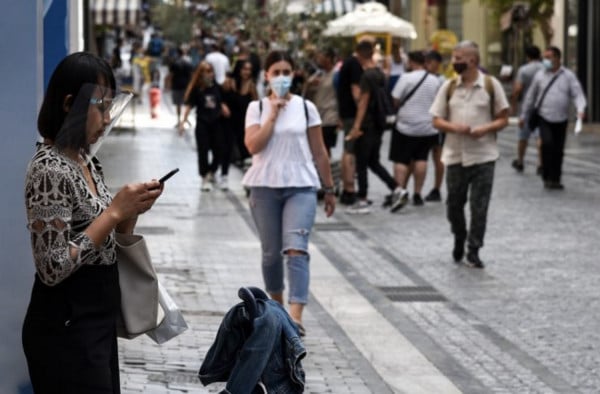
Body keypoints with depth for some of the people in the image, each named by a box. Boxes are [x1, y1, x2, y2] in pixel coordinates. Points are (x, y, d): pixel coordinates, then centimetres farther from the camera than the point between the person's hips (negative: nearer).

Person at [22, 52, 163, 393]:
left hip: (98, 319, 9)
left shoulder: (84, 159, 9)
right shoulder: (50, 169, -19)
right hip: (66, 328, -9)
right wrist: (114, 211, -21)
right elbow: (54, 268, -23)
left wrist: (131, 211, -2)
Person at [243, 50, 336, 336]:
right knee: (271, 253, 9)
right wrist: (273, 114, -12)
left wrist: (329, 189, 10)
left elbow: (319, 152, 8)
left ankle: (295, 316, -27)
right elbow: (253, 146, -11)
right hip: (264, 186, 1)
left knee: (296, 249, -16)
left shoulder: (306, 108, 5)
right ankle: (277, 306, 30)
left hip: (300, 187, -1)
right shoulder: (257, 108, 4)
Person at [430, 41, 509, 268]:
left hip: (483, 156, -2)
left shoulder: (491, 85, -1)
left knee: (479, 206, -3)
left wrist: (485, 129, -16)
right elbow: (436, 121, 6)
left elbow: (503, 119, 2)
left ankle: (473, 251, 6)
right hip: (455, 155, 3)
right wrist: (453, 126, -14)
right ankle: (459, 239, 34)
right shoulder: (449, 87, 5)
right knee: (454, 204, 9)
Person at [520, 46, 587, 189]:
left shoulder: (568, 76, 2)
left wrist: (581, 109, -23)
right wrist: (524, 115, 15)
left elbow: (578, 94, -4)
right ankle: (547, 176, -9)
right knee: (547, 143, -20)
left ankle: (555, 179, 16)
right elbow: (531, 96, 12)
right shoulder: (540, 75, 5)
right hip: (544, 118, -1)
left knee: (558, 150, 4)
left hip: (561, 120, 1)